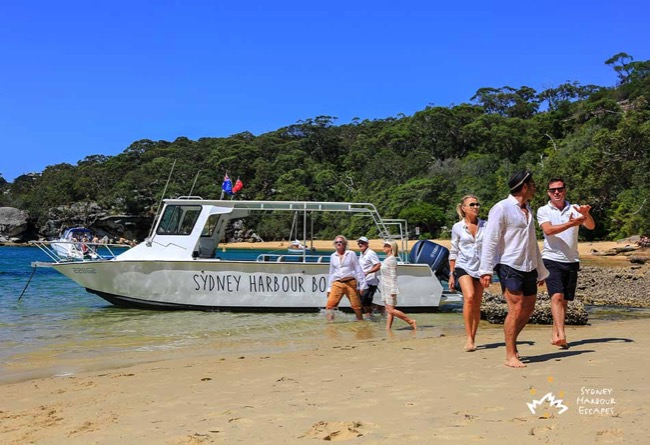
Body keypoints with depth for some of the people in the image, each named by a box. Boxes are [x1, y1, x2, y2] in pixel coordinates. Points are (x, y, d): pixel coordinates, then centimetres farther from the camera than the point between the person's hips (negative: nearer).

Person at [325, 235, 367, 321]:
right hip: (337, 284, 2)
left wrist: (362, 285, -2)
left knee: (356, 306, 3)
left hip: (350, 283, -2)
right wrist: (329, 288, 16)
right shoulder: (333, 256, 12)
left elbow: (358, 270, 3)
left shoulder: (351, 254, 3)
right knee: (330, 304, -13)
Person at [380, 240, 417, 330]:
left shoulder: (392, 260, -15)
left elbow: (393, 276, -18)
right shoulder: (387, 259, 14)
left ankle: (411, 321, -2)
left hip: (390, 288, -10)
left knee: (391, 310, -9)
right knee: (388, 310, 7)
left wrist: (393, 290, -21)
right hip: (385, 288, 10)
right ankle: (388, 328, 7)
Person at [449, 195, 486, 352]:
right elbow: (453, 253, 8)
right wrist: (451, 274, 6)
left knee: (477, 305, 3)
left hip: (480, 268, 2)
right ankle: (469, 338, -19)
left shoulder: (485, 225, 5)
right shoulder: (457, 227, 3)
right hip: (463, 267, -2)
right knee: (469, 297, -24)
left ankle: (473, 338, 17)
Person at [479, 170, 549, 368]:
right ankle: (510, 356, -3)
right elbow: (490, 241, -13)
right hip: (509, 266, -8)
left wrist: (541, 271, 26)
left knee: (529, 309, 10)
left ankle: (511, 342, 28)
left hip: (528, 267, 8)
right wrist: (486, 270, -20)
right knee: (516, 310, -11)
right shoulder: (501, 208, -8)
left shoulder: (528, 210, 18)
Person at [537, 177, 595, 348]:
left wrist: (586, 214, -25)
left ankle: (555, 335, 17)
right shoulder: (543, 211, 2)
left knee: (565, 300, 8)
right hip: (552, 259, -3)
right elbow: (548, 230, -15)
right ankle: (561, 335, -25)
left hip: (572, 260, 4)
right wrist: (571, 224, -27)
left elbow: (591, 226, -4)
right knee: (557, 296, -17)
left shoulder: (574, 209, 9)